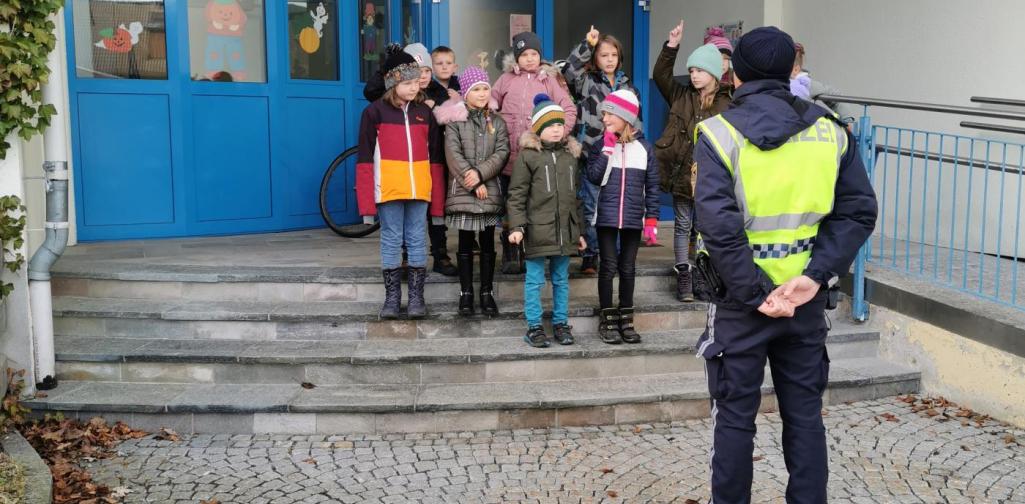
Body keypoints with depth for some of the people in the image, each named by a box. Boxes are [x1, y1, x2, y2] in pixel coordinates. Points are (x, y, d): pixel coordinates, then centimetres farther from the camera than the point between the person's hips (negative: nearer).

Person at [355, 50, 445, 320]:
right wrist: (366, 199, -7)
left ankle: (416, 297, 14)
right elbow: (364, 157, -1)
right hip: (388, 189, -3)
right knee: (391, 241, 4)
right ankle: (392, 297, 12)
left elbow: (434, 157, 13)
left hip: (419, 189, 3)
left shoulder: (425, 112, 10)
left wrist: (438, 197, 8)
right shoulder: (375, 112, 0)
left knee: (417, 240, 6)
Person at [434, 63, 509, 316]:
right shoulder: (455, 121, 1)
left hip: (490, 190, 2)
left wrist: (480, 172, -15)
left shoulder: (497, 122, 9)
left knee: (488, 242, 6)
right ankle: (466, 292, 12)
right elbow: (453, 153, -8)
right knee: (465, 242, 5)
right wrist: (474, 182, -13)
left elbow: (502, 152, -1)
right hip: (463, 190, -2)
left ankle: (487, 292, 13)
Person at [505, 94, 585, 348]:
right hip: (537, 229, -5)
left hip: (565, 230, 5)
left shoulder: (570, 155, 13)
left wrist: (579, 230, 16)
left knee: (561, 279, 12)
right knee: (535, 280, 2)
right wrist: (517, 226, -12)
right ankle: (534, 326, 11)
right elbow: (516, 194, -4)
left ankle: (561, 323, 22)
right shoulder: (528, 155, -3)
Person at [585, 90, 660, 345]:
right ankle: (607, 320, 10)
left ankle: (626, 319, 17)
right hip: (606, 217, 0)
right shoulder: (601, 144, 3)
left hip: (633, 218, 1)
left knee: (627, 268, 8)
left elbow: (652, 187, 4)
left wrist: (651, 220, 0)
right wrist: (607, 148, -13)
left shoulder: (643, 147, 2)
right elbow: (594, 177, -11)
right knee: (609, 266, 1)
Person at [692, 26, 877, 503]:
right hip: (805, 298, 3)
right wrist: (815, 276, -11)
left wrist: (756, 295, -17)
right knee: (804, 412, 15)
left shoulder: (720, 133, -10)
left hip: (741, 299, -3)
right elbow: (858, 210, -4)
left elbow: (720, 226, -21)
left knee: (735, 417, 10)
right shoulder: (829, 130, 3)